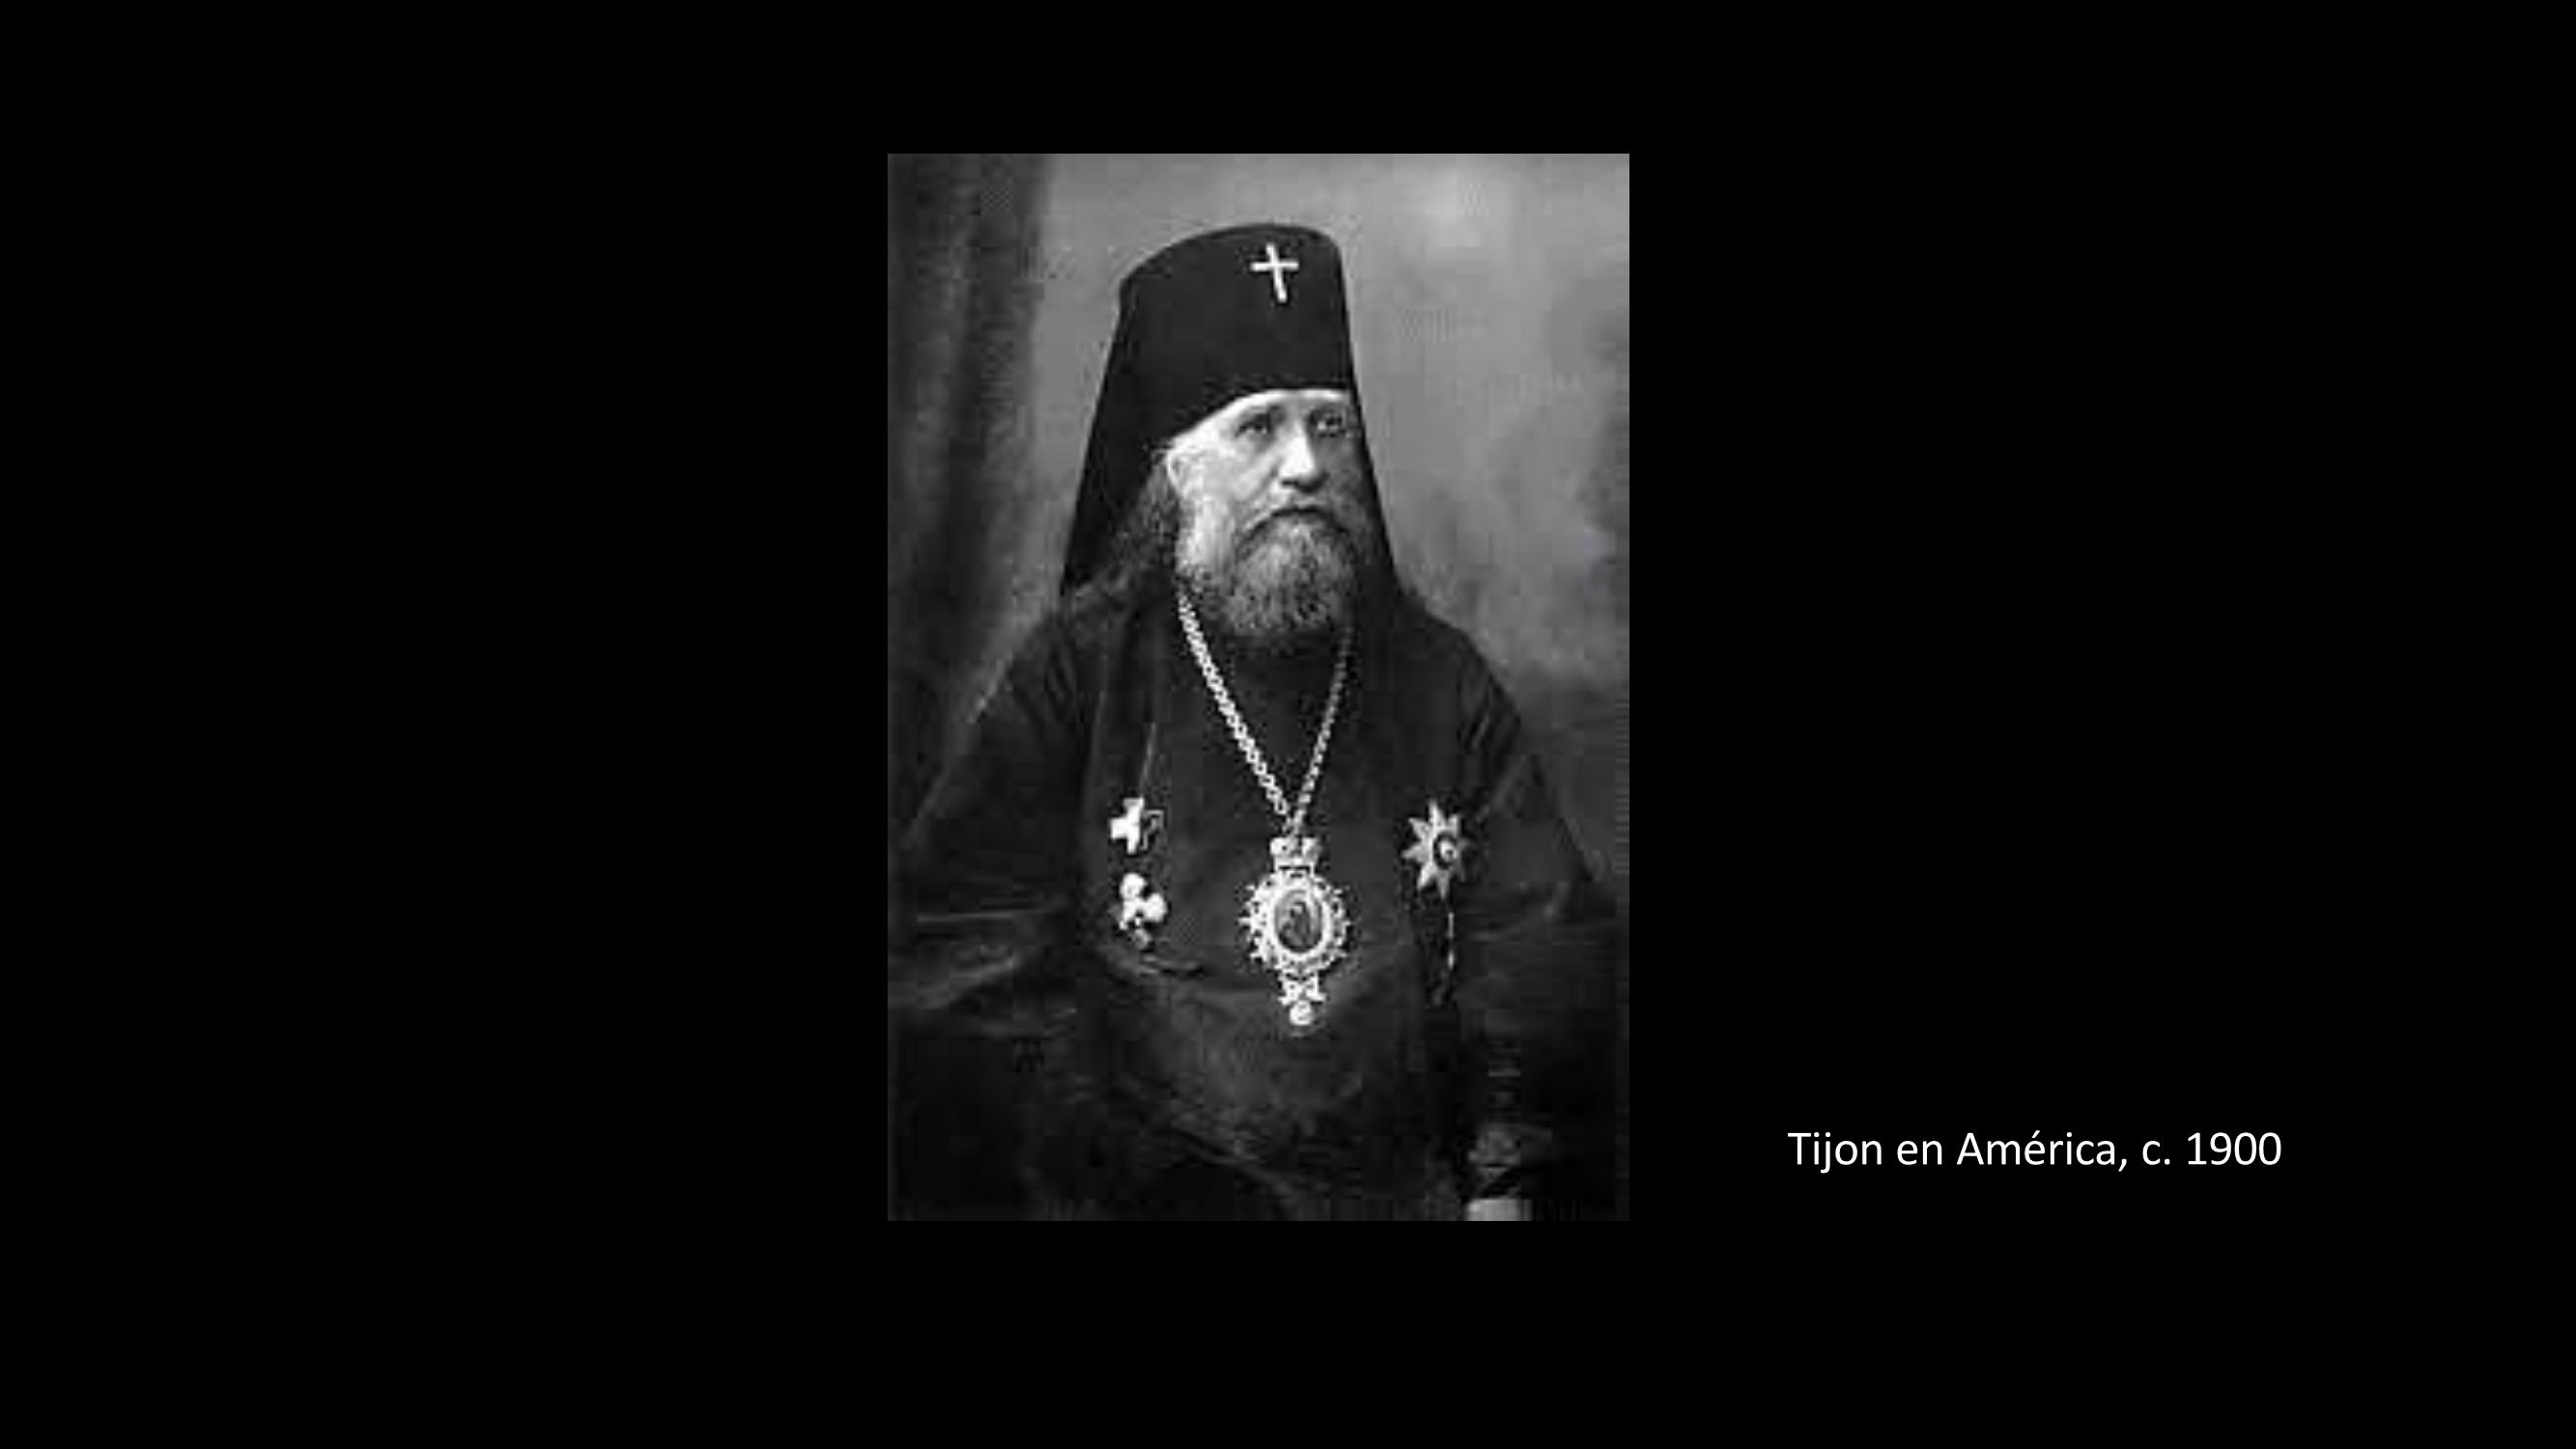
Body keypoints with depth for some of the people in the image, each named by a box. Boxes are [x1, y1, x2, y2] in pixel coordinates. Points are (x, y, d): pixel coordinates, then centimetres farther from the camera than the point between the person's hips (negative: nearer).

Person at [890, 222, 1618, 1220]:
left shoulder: (1439, 682, 11)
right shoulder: (1081, 671, 5)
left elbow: (1550, 952, 7)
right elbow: (960, 967, 0)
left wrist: (1510, 1181, -7)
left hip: (1412, 1186, 3)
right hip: (1127, 1191, -2)